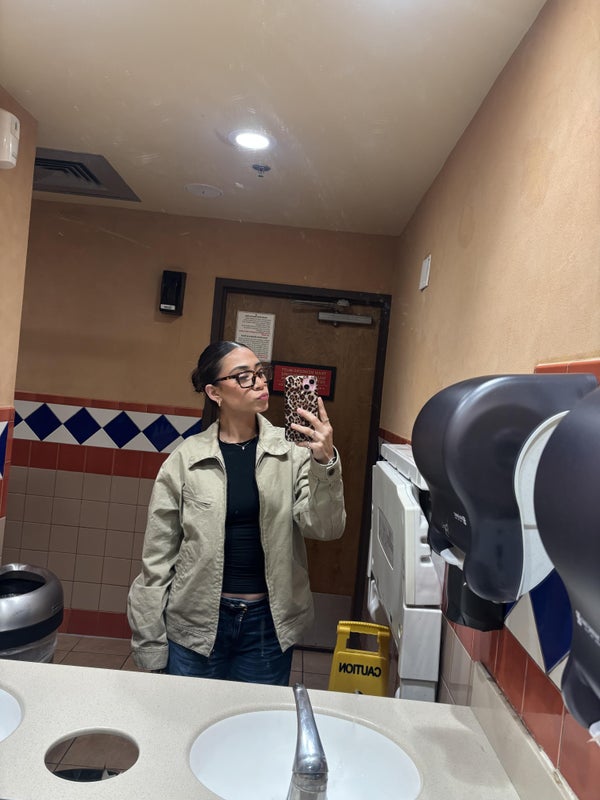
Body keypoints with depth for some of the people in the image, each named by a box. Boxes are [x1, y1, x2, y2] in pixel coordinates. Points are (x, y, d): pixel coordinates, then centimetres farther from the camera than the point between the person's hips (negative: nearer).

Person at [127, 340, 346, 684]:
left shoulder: (291, 450, -7)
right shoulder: (186, 459, -8)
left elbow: (325, 528, -12)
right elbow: (158, 558, -3)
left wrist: (325, 461, -29)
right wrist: (150, 648, 1)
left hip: (269, 622, 1)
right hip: (197, 623, 0)